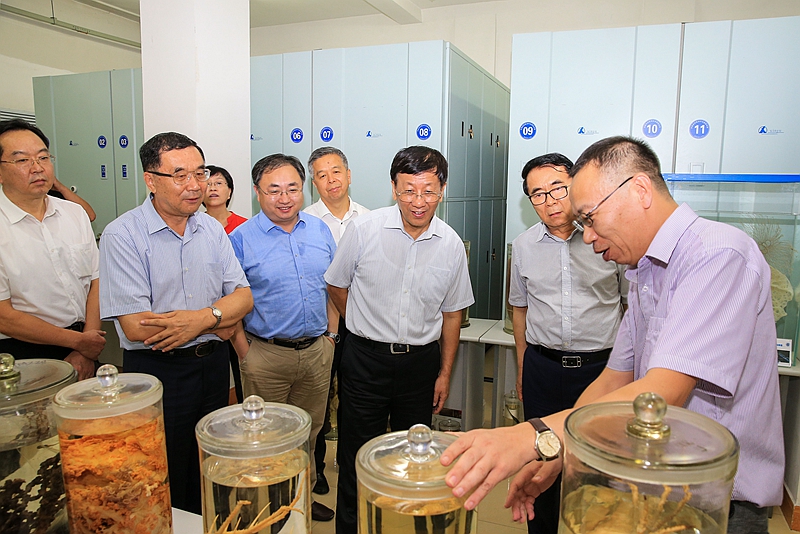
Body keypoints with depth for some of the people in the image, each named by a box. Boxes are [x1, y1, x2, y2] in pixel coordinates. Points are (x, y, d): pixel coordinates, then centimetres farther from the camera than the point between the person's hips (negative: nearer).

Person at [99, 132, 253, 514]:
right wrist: (219, 320, -14)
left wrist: (202, 317, -20)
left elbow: (243, 296, 0)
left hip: (213, 365, 5)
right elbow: (136, 327, -21)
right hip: (158, 372, -5)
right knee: (166, 492, 12)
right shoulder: (122, 235, -14)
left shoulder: (212, 229, 3)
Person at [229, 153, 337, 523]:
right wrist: (245, 353, -9)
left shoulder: (320, 230, 5)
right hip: (267, 354, -4)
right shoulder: (241, 239, -8)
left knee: (310, 431, 18)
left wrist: (331, 336, 8)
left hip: (317, 351, 4)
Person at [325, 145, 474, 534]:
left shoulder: (451, 245, -2)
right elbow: (337, 286, 5)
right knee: (357, 458, 8)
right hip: (365, 360, -2)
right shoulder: (364, 229, -10)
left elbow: (451, 313, 7)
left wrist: (445, 373, 8)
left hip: (421, 361, 2)